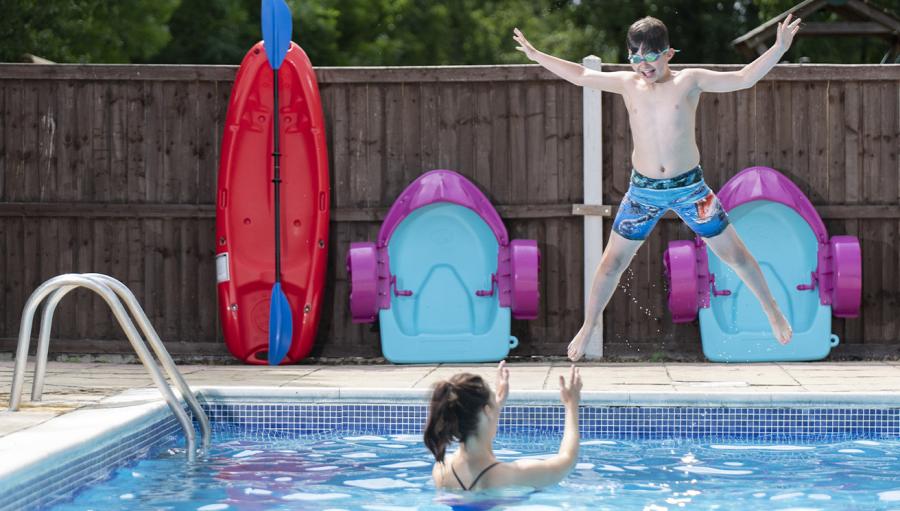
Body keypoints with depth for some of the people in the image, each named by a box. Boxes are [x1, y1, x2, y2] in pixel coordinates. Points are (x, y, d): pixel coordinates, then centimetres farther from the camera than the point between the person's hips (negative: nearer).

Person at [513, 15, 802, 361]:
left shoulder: (689, 81, -8)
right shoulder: (627, 83, -1)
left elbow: (743, 79, -14)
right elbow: (580, 75, 11)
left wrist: (779, 48, -27)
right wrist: (535, 55, 13)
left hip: (689, 187, -2)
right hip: (643, 190, 2)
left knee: (734, 254, 5)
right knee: (612, 261, 6)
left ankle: (772, 312, 24)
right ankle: (588, 326, 24)